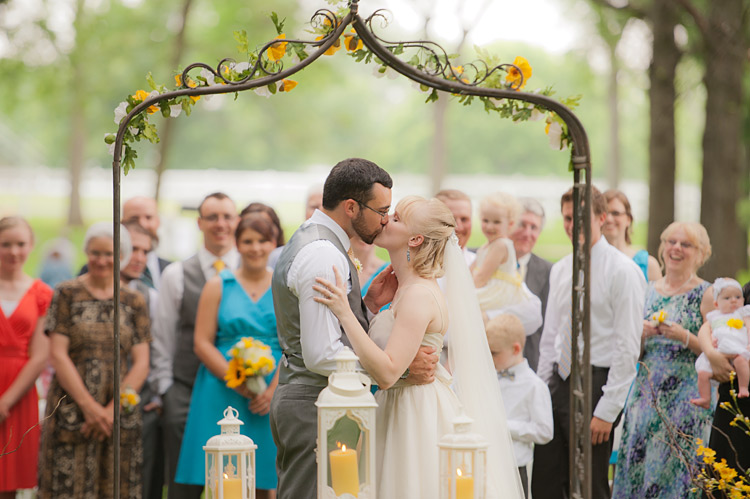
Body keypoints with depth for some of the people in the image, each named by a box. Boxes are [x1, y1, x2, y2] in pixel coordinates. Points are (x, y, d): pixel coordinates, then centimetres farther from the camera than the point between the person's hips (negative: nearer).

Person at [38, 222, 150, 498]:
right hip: (71, 411, -2)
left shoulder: (134, 302, 9)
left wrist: (113, 408, -10)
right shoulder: (67, 294, 2)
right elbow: (58, 355, -4)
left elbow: (141, 364, 3)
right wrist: (89, 406, -12)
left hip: (119, 414, 2)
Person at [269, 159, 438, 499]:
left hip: (297, 402, 11)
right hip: (316, 407, -11)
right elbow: (321, 355, -24)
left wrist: (368, 304, 5)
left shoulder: (307, 241, 15)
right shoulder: (324, 255, -18)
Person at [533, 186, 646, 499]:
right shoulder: (559, 270, 13)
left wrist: (607, 411, -16)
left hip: (595, 384, -7)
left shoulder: (622, 271, -9)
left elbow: (627, 347, -13)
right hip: (557, 381, 7)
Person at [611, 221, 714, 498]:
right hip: (646, 393, 5)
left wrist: (684, 336, -17)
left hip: (686, 400, -5)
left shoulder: (706, 295, -2)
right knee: (635, 467, 1)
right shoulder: (649, 291, 12)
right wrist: (641, 334, -5)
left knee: (673, 472, -7)